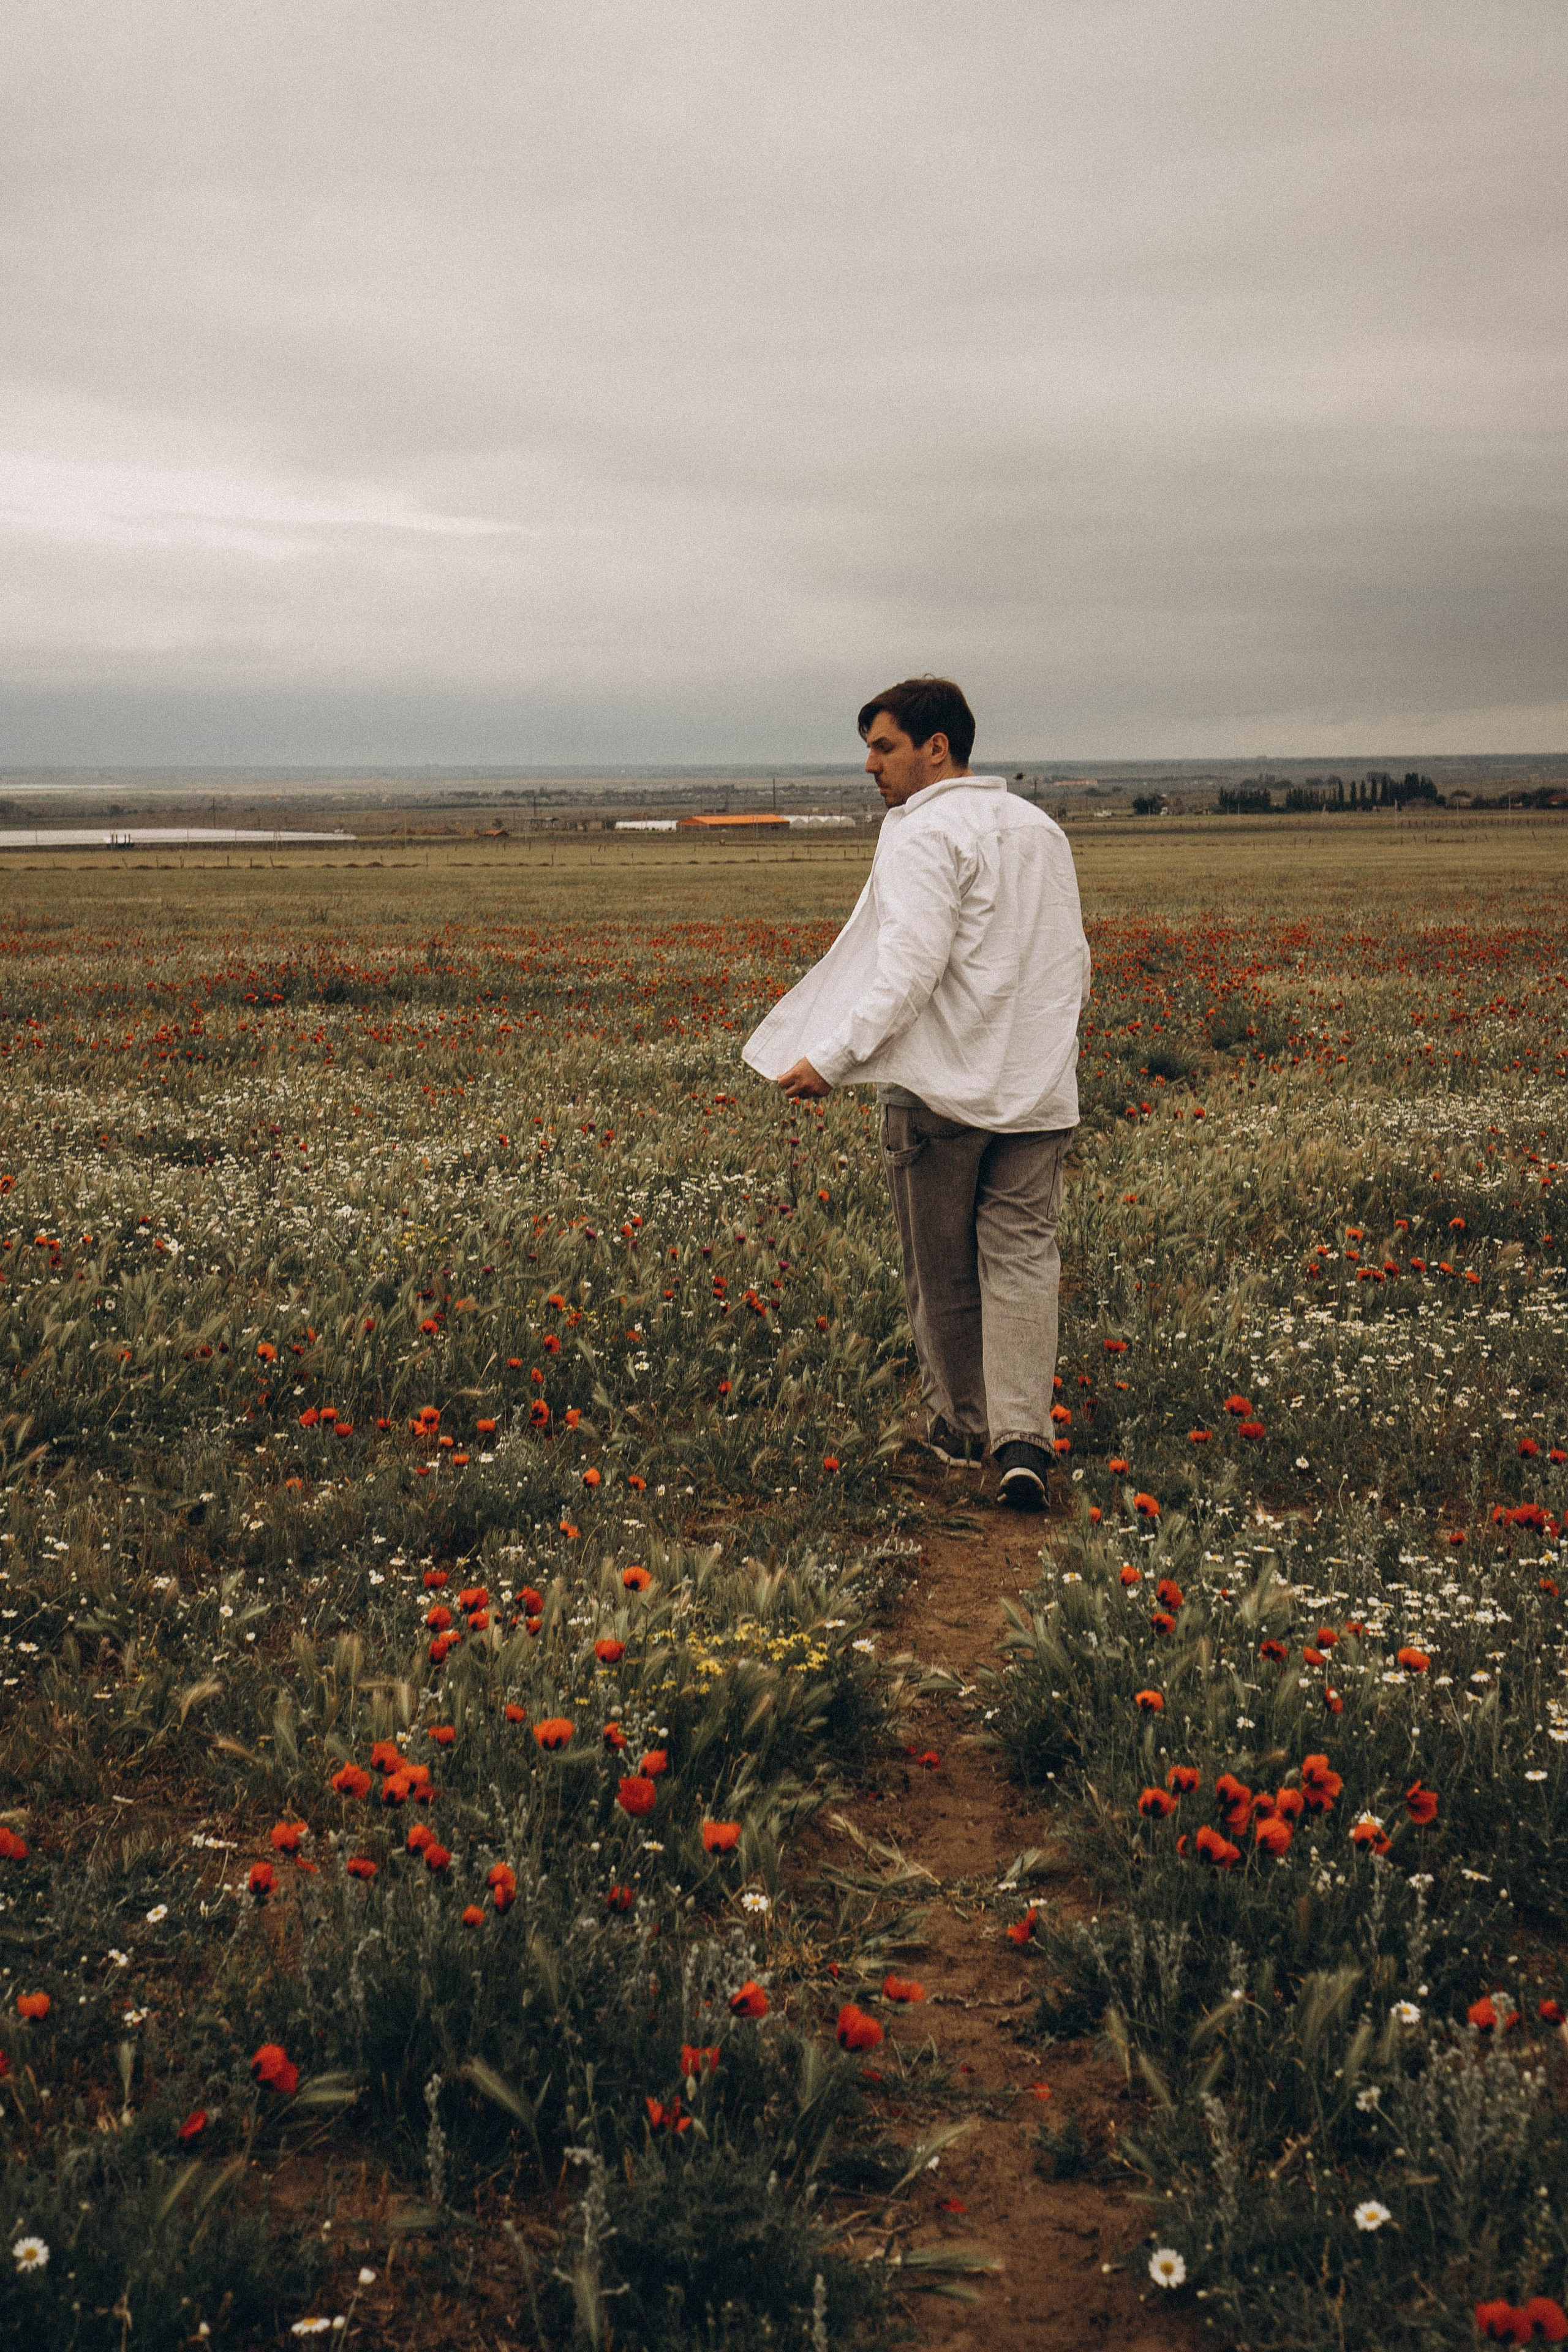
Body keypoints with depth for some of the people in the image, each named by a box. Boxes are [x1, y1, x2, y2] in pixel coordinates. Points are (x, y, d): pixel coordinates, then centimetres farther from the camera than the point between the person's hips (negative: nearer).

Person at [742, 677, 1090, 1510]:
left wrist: (831, 1061, -23)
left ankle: (960, 1422, 24)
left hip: (941, 1090, -6)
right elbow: (1071, 966, 21)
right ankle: (1022, 1433, -13)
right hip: (1037, 1091, 6)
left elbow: (910, 968, -21)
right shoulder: (1042, 830, 14)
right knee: (1022, 1255, 1)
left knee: (941, 1270, 10)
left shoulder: (926, 834, -11)